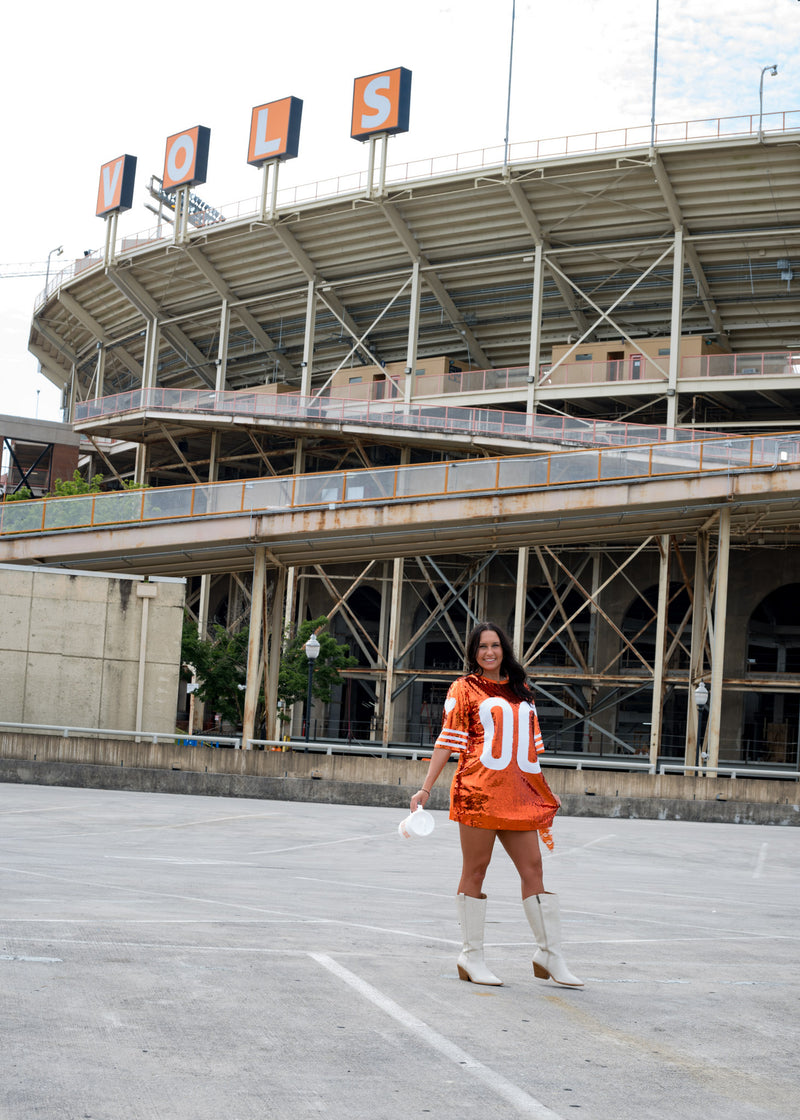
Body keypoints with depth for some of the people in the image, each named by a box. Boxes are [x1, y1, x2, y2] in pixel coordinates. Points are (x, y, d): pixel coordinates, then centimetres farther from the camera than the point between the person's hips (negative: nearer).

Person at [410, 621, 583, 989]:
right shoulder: (464, 688, 6)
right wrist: (425, 788, -5)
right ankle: (471, 956, 7)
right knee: (475, 869, -1)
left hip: (519, 792, 5)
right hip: (479, 789, -5)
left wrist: (546, 793, 24)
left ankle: (549, 954, 7)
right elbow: (448, 741, 2)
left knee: (532, 868, 1)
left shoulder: (521, 691, 20)